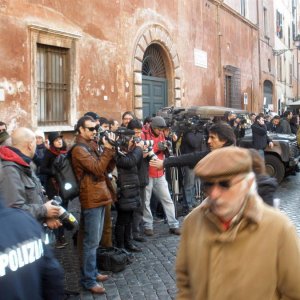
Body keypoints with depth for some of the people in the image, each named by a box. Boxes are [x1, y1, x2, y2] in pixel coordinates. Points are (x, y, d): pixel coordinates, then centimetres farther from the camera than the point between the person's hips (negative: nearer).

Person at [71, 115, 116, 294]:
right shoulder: (79, 150, -14)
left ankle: (93, 272, 30)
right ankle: (88, 280, 5)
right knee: (91, 241, -3)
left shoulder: (92, 146, 14)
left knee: (95, 240, 18)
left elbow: (109, 167, 10)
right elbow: (98, 168, -24)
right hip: (91, 199, -9)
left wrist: (111, 149, -4)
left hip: (100, 197, 9)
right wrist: (108, 149, -20)